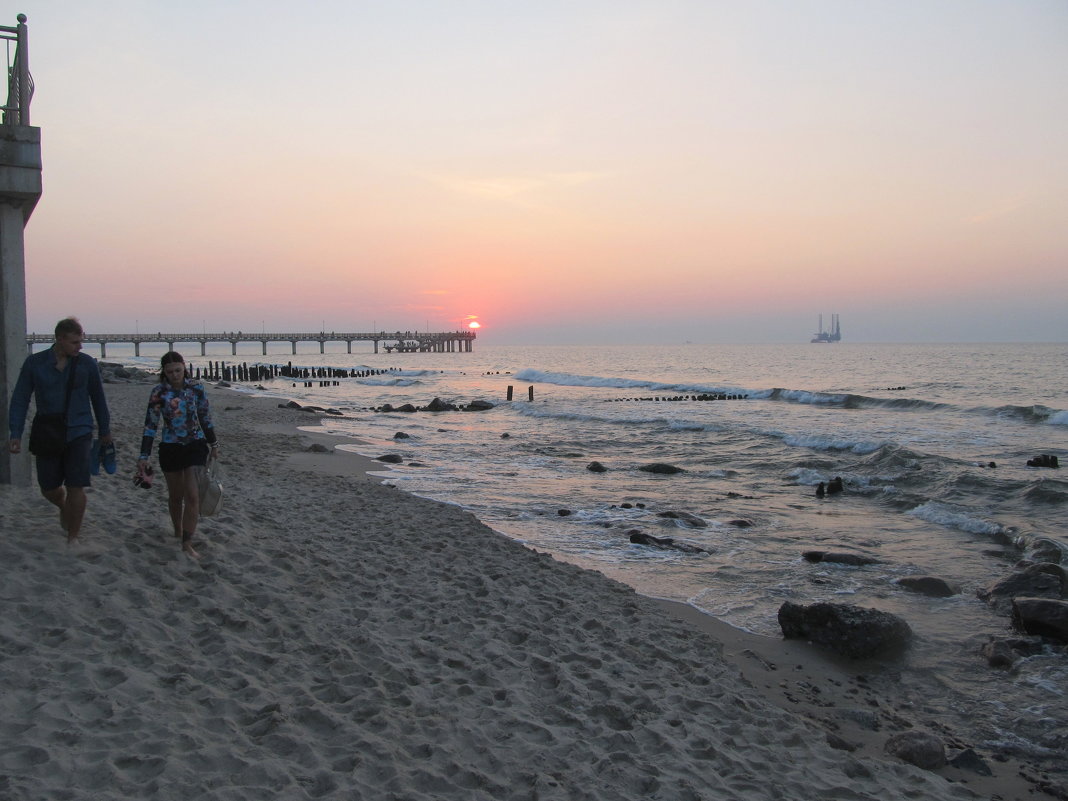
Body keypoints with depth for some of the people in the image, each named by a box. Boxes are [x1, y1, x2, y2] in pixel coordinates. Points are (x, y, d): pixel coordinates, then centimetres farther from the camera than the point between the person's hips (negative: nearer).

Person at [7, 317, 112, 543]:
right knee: (48, 488, 9)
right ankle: (64, 508, 45)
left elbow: (98, 399, 10)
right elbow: (20, 399, 2)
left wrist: (105, 431, 15)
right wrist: (15, 434, -4)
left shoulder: (87, 364, -1)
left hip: (79, 434, -1)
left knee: (76, 488, -7)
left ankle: (73, 538, 8)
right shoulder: (34, 363, -2)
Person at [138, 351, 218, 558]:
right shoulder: (158, 392, -7)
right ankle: (178, 533, 35)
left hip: (195, 446, 0)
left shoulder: (196, 389, -5)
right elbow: (150, 425, -6)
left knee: (192, 495, -9)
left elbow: (205, 418, 6)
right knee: (175, 495, 13)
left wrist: (213, 444, 13)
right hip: (170, 448, 0)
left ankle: (187, 543, -5)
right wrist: (144, 456, -9)